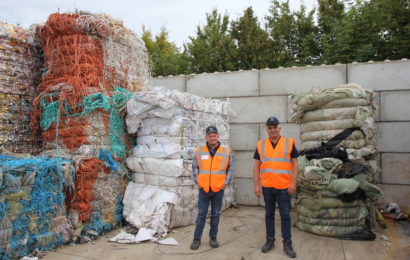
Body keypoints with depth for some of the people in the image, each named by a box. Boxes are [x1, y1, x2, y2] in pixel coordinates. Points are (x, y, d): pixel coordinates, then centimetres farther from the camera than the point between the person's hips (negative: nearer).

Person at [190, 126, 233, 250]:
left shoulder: (226, 152, 0)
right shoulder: (199, 151, 0)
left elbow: (230, 169, 5)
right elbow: (194, 167, 8)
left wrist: (226, 183, -3)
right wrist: (197, 181, -1)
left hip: (218, 190, 0)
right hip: (203, 189, 0)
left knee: (215, 215, 9)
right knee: (201, 215, 5)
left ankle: (213, 237, 22)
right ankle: (197, 238, 15)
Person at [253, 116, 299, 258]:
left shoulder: (289, 143, -1)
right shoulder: (261, 145, 4)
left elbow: (295, 164, -1)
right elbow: (256, 166, 6)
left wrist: (293, 183, -9)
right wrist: (256, 185, 1)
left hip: (284, 186, -2)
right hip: (267, 186, 2)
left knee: (285, 215, 4)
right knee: (269, 214, 12)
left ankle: (287, 243, 15)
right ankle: (270, 240, 24)